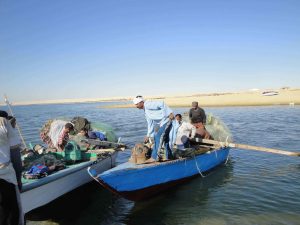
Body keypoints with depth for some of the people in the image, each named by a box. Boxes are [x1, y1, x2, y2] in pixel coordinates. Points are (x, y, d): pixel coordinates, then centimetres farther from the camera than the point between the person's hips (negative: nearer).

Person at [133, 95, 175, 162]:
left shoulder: (148, 104, -14)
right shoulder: (145, 111, 17)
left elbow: (161, 104, -23)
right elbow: (150, 124, 22)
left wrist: (170, 113, -26)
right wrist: (148, 135, 21)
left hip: (166, 121, -10)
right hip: (162, 123, 10)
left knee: (158, 138, -10)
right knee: (165, 139, 14)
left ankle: (154, 157, -6)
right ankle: (169, 157, 24)